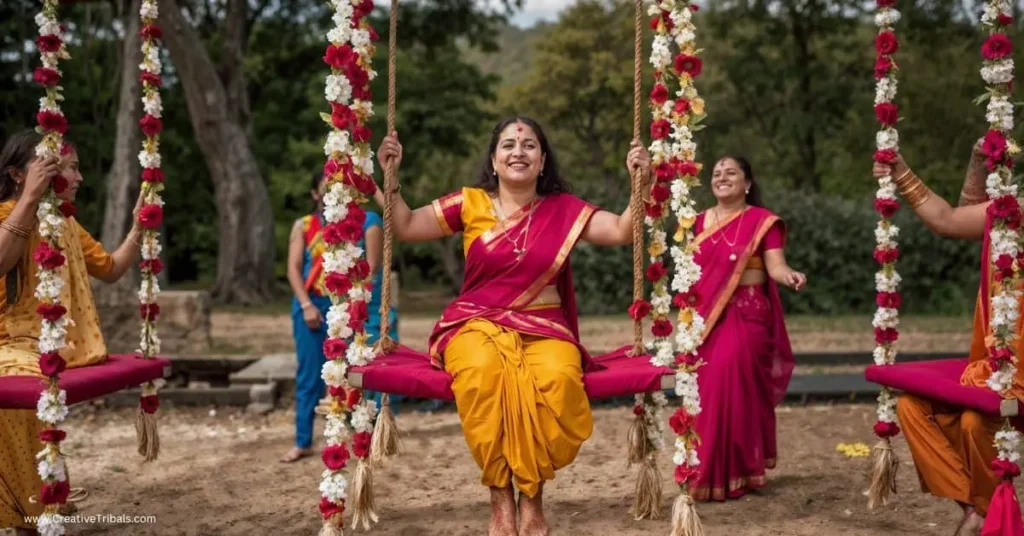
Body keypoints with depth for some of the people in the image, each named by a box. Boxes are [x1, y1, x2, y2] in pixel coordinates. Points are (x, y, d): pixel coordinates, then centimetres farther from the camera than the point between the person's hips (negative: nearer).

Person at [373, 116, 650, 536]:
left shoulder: (563, 209, 9)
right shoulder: (470, 203, 8)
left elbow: (621, 232, 1)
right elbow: (406, 227, 7)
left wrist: (641, 184, -12)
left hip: (543, 329, 1)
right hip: (477, 324, 0)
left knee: (558, 379, -36)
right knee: (482, 373, -38)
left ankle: (532, 497, -18)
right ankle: (500, 496, -24)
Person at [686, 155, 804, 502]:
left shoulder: (763, 220, -1)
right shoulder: (699, 221, 13)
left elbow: (775, 265, -12)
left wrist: (789, 276, -33)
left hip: (746, 315, -4)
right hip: (705, 315, 4)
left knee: (739, 389, -11)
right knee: (707, 392, 3)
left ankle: (738, 473, -2)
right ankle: (708, 472, 13)